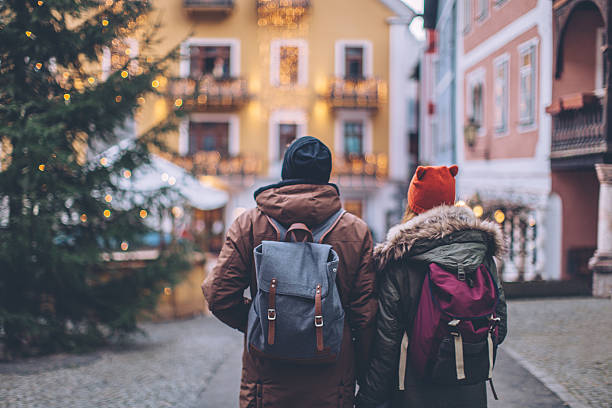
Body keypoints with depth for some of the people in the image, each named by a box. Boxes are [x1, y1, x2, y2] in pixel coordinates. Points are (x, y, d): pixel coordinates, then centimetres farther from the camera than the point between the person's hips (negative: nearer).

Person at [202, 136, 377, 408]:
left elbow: (219, 296, -7)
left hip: (267, 381, 0)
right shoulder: (357, 231, -3)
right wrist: (363, 370, 8)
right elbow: (367, 311, -3)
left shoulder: (249, 223, -4)